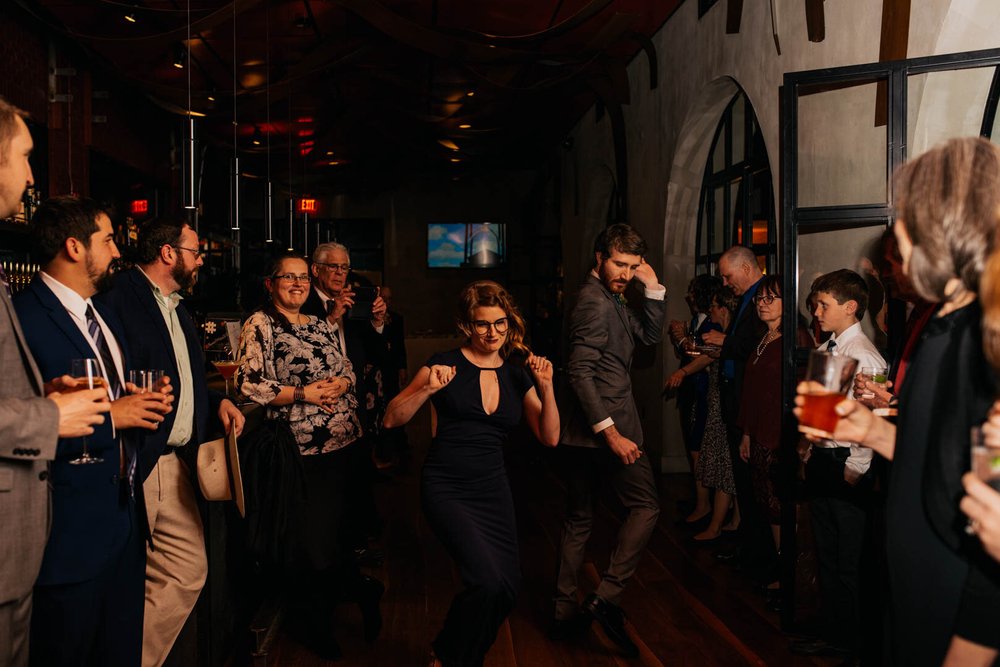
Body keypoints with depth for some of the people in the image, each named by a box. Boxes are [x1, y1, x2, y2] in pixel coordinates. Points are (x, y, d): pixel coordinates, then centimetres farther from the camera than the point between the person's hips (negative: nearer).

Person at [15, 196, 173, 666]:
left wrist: (143, 405, 1)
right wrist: (107, 417, -20)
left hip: (126, 519, 9)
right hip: (73, 534, -8)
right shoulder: (24, 319, -17)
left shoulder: (105, 316, 14)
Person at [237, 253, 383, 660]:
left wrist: (342, 383, -3)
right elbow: (248, 385, -13)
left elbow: (348, 368, 19)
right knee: (309, 532, 0)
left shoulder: (320, 325, 14)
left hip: (340, 442, 5)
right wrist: (302, 393, -16)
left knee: (333, 524, 10)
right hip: (298, 448, -5)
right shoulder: (260, 325, -5)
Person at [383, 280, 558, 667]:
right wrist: (428, 389, -20)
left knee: (508, 585, 2)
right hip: (446, 489, -5)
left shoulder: (517, 374, 9)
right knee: (487, 581, -20)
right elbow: (392, 419, -5)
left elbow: (549, 438, 5)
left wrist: (546, 388, -7)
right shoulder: (447, 364, -3)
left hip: (493, 490, 5)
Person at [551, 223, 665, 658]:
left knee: (579, 519, 12)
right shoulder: (595, 301, -15)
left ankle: (565, 612, 20)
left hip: (582, 432, 10)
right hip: (603, 426, -10)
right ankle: (605, 599, -1)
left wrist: (653, 288, 5)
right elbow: (580, 371, -22)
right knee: (646, 506, 0)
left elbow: (649, 335, 17)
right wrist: (611, 431, -26)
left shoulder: (610, 299, 16)